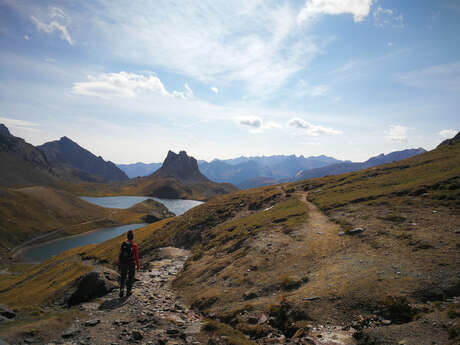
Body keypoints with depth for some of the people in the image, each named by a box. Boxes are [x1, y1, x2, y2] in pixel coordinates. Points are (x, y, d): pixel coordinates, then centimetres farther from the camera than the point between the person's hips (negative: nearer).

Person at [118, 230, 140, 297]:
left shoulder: (123, 244, -5)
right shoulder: (134, 246, -14)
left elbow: (120, 255, -1)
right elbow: (136, 257, -12)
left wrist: (119, 264, 10)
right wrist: (138, 265, -1)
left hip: (123, 263, 2)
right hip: (131, 264, -2)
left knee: (122, 277, 16)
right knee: (130, 278, 14)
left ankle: (121, 290, 2)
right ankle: (128, 292, 19)